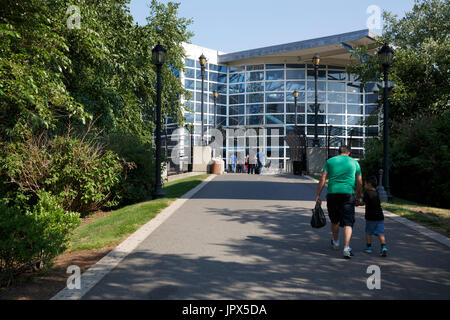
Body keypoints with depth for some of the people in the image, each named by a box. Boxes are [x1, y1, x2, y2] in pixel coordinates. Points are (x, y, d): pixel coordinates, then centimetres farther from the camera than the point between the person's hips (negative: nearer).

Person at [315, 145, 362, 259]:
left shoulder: (330, 161, 10)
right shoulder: (354, 162, 11)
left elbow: (322, 179, 3)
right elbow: (359, 182, 11)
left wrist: (318, 195, 5)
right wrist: (358, 196, 23)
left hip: (332, 193, 1)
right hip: (348, 193, -1)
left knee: (334, 220, 19)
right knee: (348, 222, -1)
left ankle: (335, 242, 37)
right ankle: (346, 247, -15)